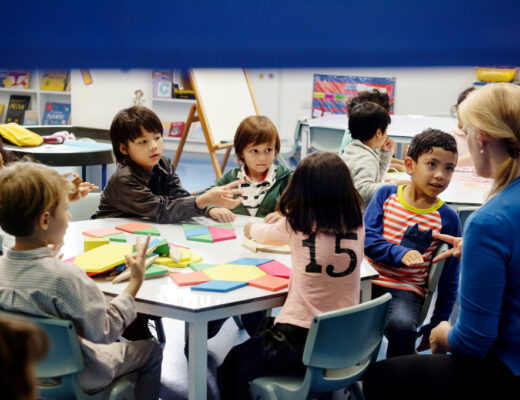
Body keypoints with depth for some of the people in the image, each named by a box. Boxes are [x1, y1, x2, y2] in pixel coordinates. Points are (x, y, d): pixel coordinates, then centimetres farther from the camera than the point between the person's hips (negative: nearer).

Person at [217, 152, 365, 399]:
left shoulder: (295, 224, -9)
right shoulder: (356, 226, -1)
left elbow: (263, 234, 11)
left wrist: (252, 229, 36)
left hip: (302, 341, -6)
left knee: (232, 368, 12)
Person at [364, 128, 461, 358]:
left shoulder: (447, 219, 1)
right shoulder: (386, 195, 5)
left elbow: (449, 279, 7)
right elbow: (367, 240, -2)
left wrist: (437, 324, 7)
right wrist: (400, 254, -20)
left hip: (405, 290, -2)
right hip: (367, 280, 2)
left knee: (402, 325, -33)